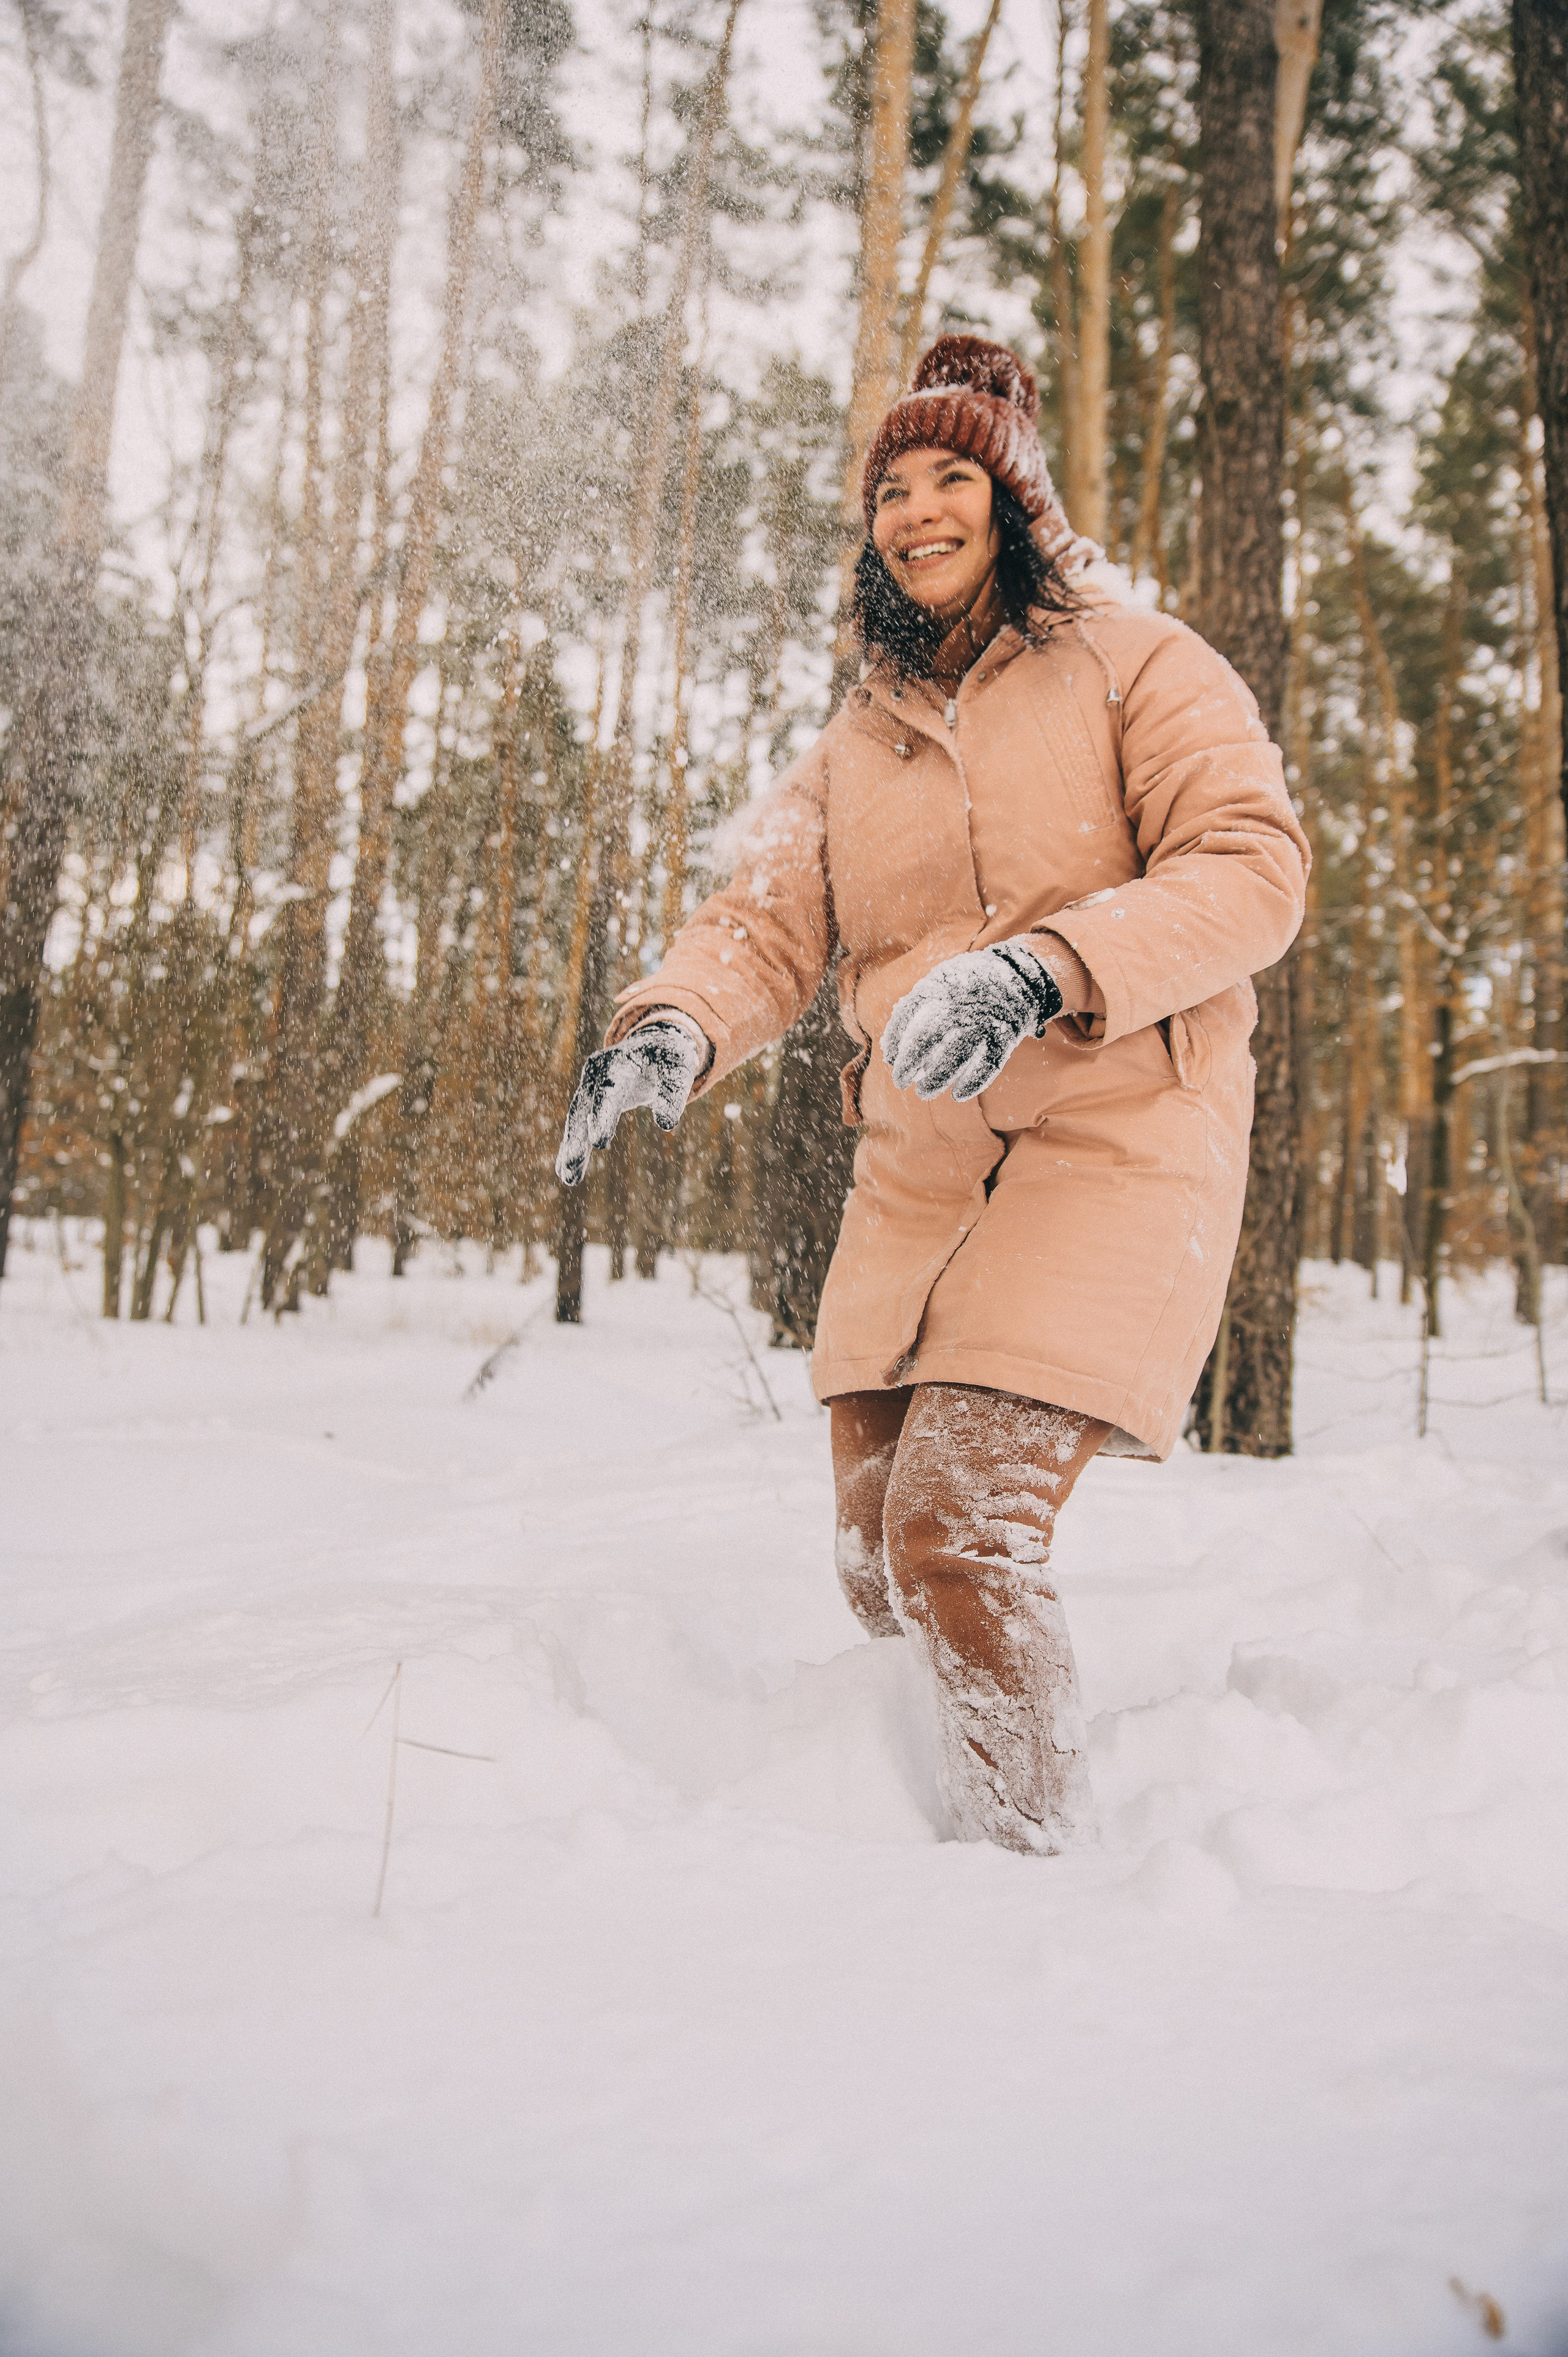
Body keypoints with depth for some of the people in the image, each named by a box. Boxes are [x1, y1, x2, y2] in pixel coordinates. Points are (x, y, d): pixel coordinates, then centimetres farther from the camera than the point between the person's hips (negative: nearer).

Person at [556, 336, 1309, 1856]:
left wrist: (1044, 966, -24)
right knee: (881, 1568, 7)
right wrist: (674, 1026, -17)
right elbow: (768, 920, 6)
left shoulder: (1136, 665, 3)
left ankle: (1045, 1866, 0)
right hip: (918, 1172, 6)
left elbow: (1251, 865, -9)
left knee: (960, 1535, -19)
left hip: (1115, 1141, -5)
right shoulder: (857, 738, 17)